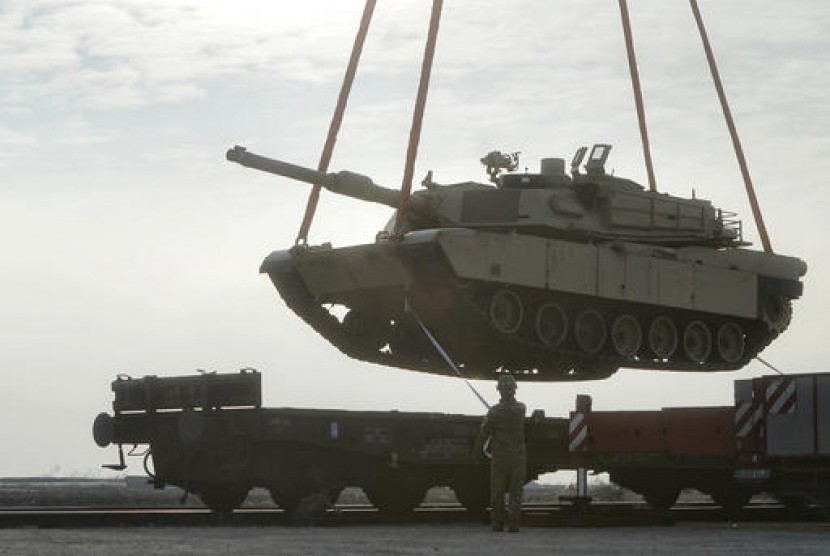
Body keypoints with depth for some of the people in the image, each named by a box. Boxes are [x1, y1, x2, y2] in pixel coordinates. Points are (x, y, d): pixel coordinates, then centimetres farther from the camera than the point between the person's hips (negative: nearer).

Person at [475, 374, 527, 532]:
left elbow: (484, 433, -7)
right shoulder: (521, 408, -2)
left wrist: (478, 449, 11)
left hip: (499, 456, -2)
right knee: (515, 491, 5)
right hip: (518, 455, 2)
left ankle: (497, 524, 8)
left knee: (497, 491, 7)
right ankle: (513, 524, -2)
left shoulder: (494, 412, -12)